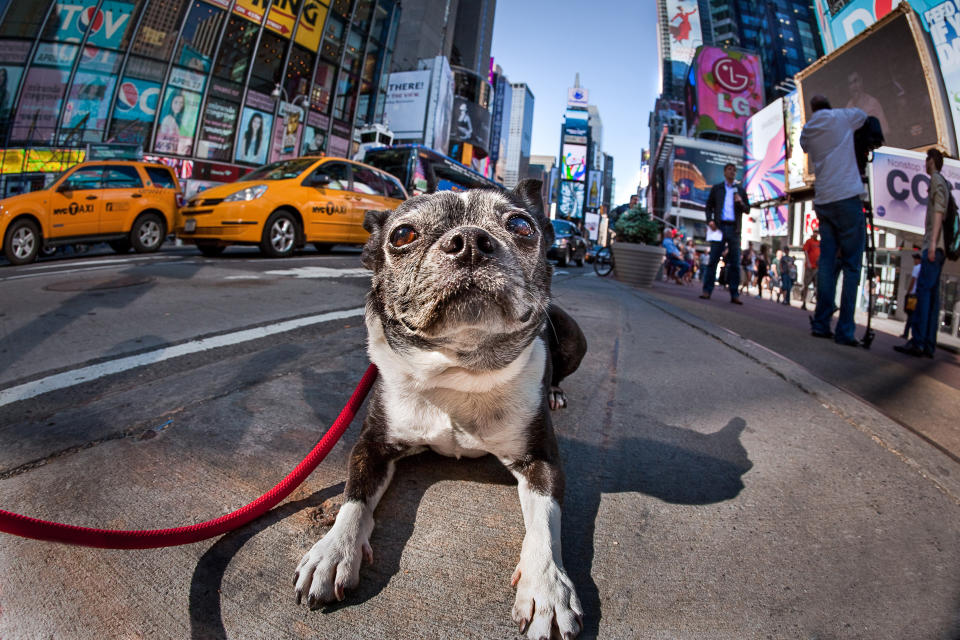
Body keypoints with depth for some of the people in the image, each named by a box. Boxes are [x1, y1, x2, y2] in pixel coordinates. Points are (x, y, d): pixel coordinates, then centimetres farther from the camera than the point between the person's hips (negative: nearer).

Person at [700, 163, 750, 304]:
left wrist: (741, 203, -8)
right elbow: (708, 206, 12)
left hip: (734, 229, 1)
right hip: (719, 227, -1)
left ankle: (734, 294, -1)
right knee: (713, 259, -4)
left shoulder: (741, 189, 16)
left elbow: (747, 210, 14)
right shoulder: (716, 188, 14)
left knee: (735, 263, -1)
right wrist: (710, 220, -6)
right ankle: (707, 290, -2)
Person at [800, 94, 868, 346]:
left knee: (826, 263, 6)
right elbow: (863, 115, 23)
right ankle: (844, 331, -6)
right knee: (851, 265, -4)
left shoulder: (806, 131, 13)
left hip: (823, 201, 4)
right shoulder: (842, 117, 4)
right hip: (847, 198, -4)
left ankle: (821, 324, 3)